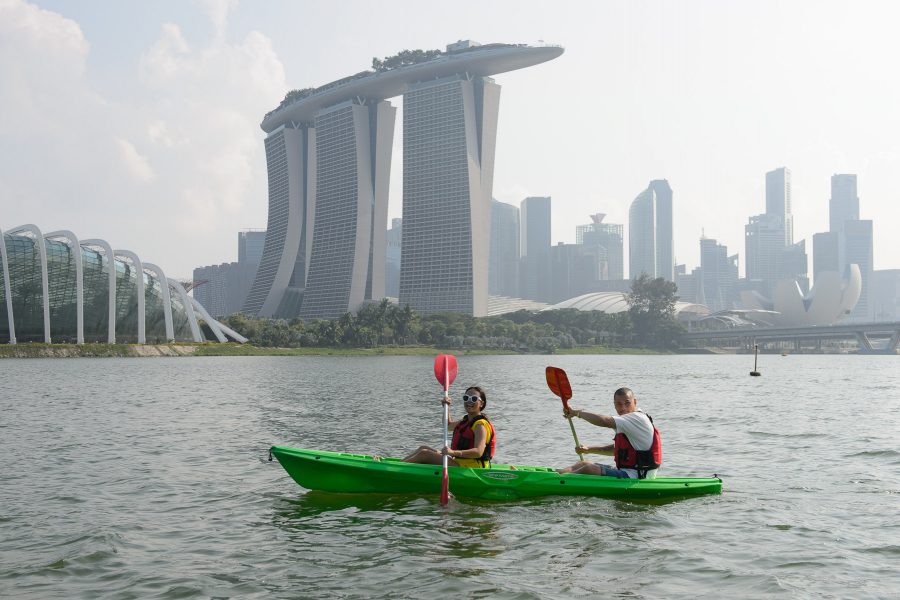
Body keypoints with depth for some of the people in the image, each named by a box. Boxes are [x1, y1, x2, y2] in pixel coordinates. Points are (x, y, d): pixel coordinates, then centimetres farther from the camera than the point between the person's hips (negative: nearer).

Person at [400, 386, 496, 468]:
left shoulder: (480, 425, -15)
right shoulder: (466, 421, 16)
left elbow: (478, 452, -31)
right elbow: (448, 426, 36)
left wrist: (453, 452, -44)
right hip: (460, 463, 10)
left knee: (424, 453, -15)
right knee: (423, 448, 7)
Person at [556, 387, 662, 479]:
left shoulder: (638, 418, -16)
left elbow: (605, 422, -26)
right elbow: (617, 449, 27)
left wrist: (577, 412, -15)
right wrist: (589, 450, 17)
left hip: (635, 476, -11)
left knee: (589, 469, -20)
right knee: (582, 464, 13)